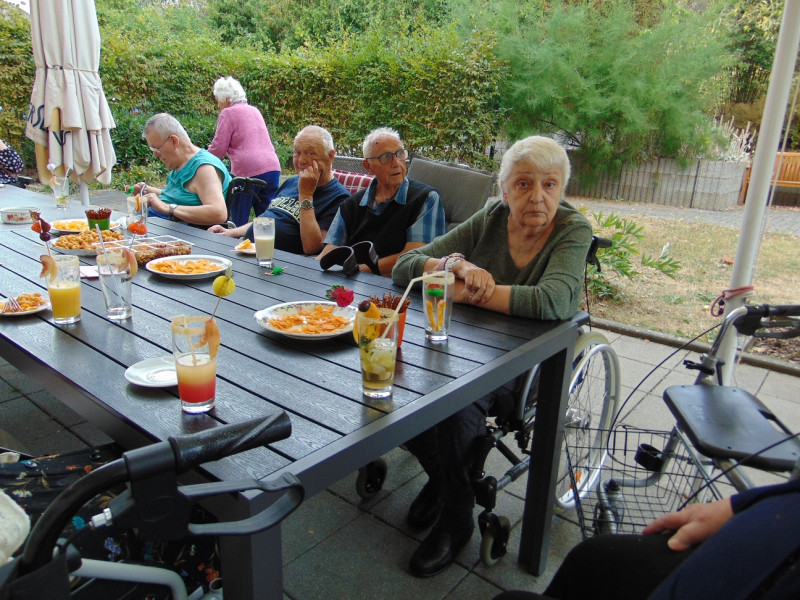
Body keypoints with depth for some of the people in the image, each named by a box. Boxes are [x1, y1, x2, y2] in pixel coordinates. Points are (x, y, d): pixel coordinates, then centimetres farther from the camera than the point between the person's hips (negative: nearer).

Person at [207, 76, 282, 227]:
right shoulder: (254, 110, 21)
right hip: (273, 167, 7)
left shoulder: (227, 113, 0)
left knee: (239, 221, 3)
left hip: (248, 170, -7)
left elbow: (218, 149, -3)